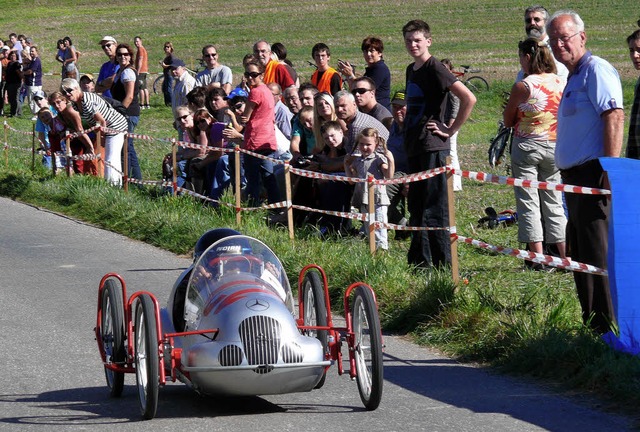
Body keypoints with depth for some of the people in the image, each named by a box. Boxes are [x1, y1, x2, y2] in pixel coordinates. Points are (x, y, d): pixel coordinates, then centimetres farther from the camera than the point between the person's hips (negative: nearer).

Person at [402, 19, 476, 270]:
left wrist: (451, 131, -15)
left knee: (434, 210, -9)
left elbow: (468, 99, -21)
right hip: (414, 146, 9)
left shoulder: (435, 69, -12)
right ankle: (419, 262, 19)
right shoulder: (411, 70, 15)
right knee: (416, 208, 13)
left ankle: (444, 265, -6)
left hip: (433, 147, -9)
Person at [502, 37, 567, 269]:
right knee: (553, 203, 13)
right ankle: (566, 257, 9)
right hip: (554, 147, 4)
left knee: (528, 203, 2)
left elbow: (508, 121, -2)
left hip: (526, 146, -4)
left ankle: (538, 259, -3)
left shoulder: (522, 87, -13)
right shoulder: (562, 84, -1)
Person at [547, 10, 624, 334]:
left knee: (597, 254, -11)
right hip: (575, 178, 11)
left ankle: (609, 328, -10)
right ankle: (592, 323, 20)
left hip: (593, 175, -11)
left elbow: (614, 116, -21)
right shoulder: (573, 77, 21)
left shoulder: (596, 70, -9)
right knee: (579, 255, 14)